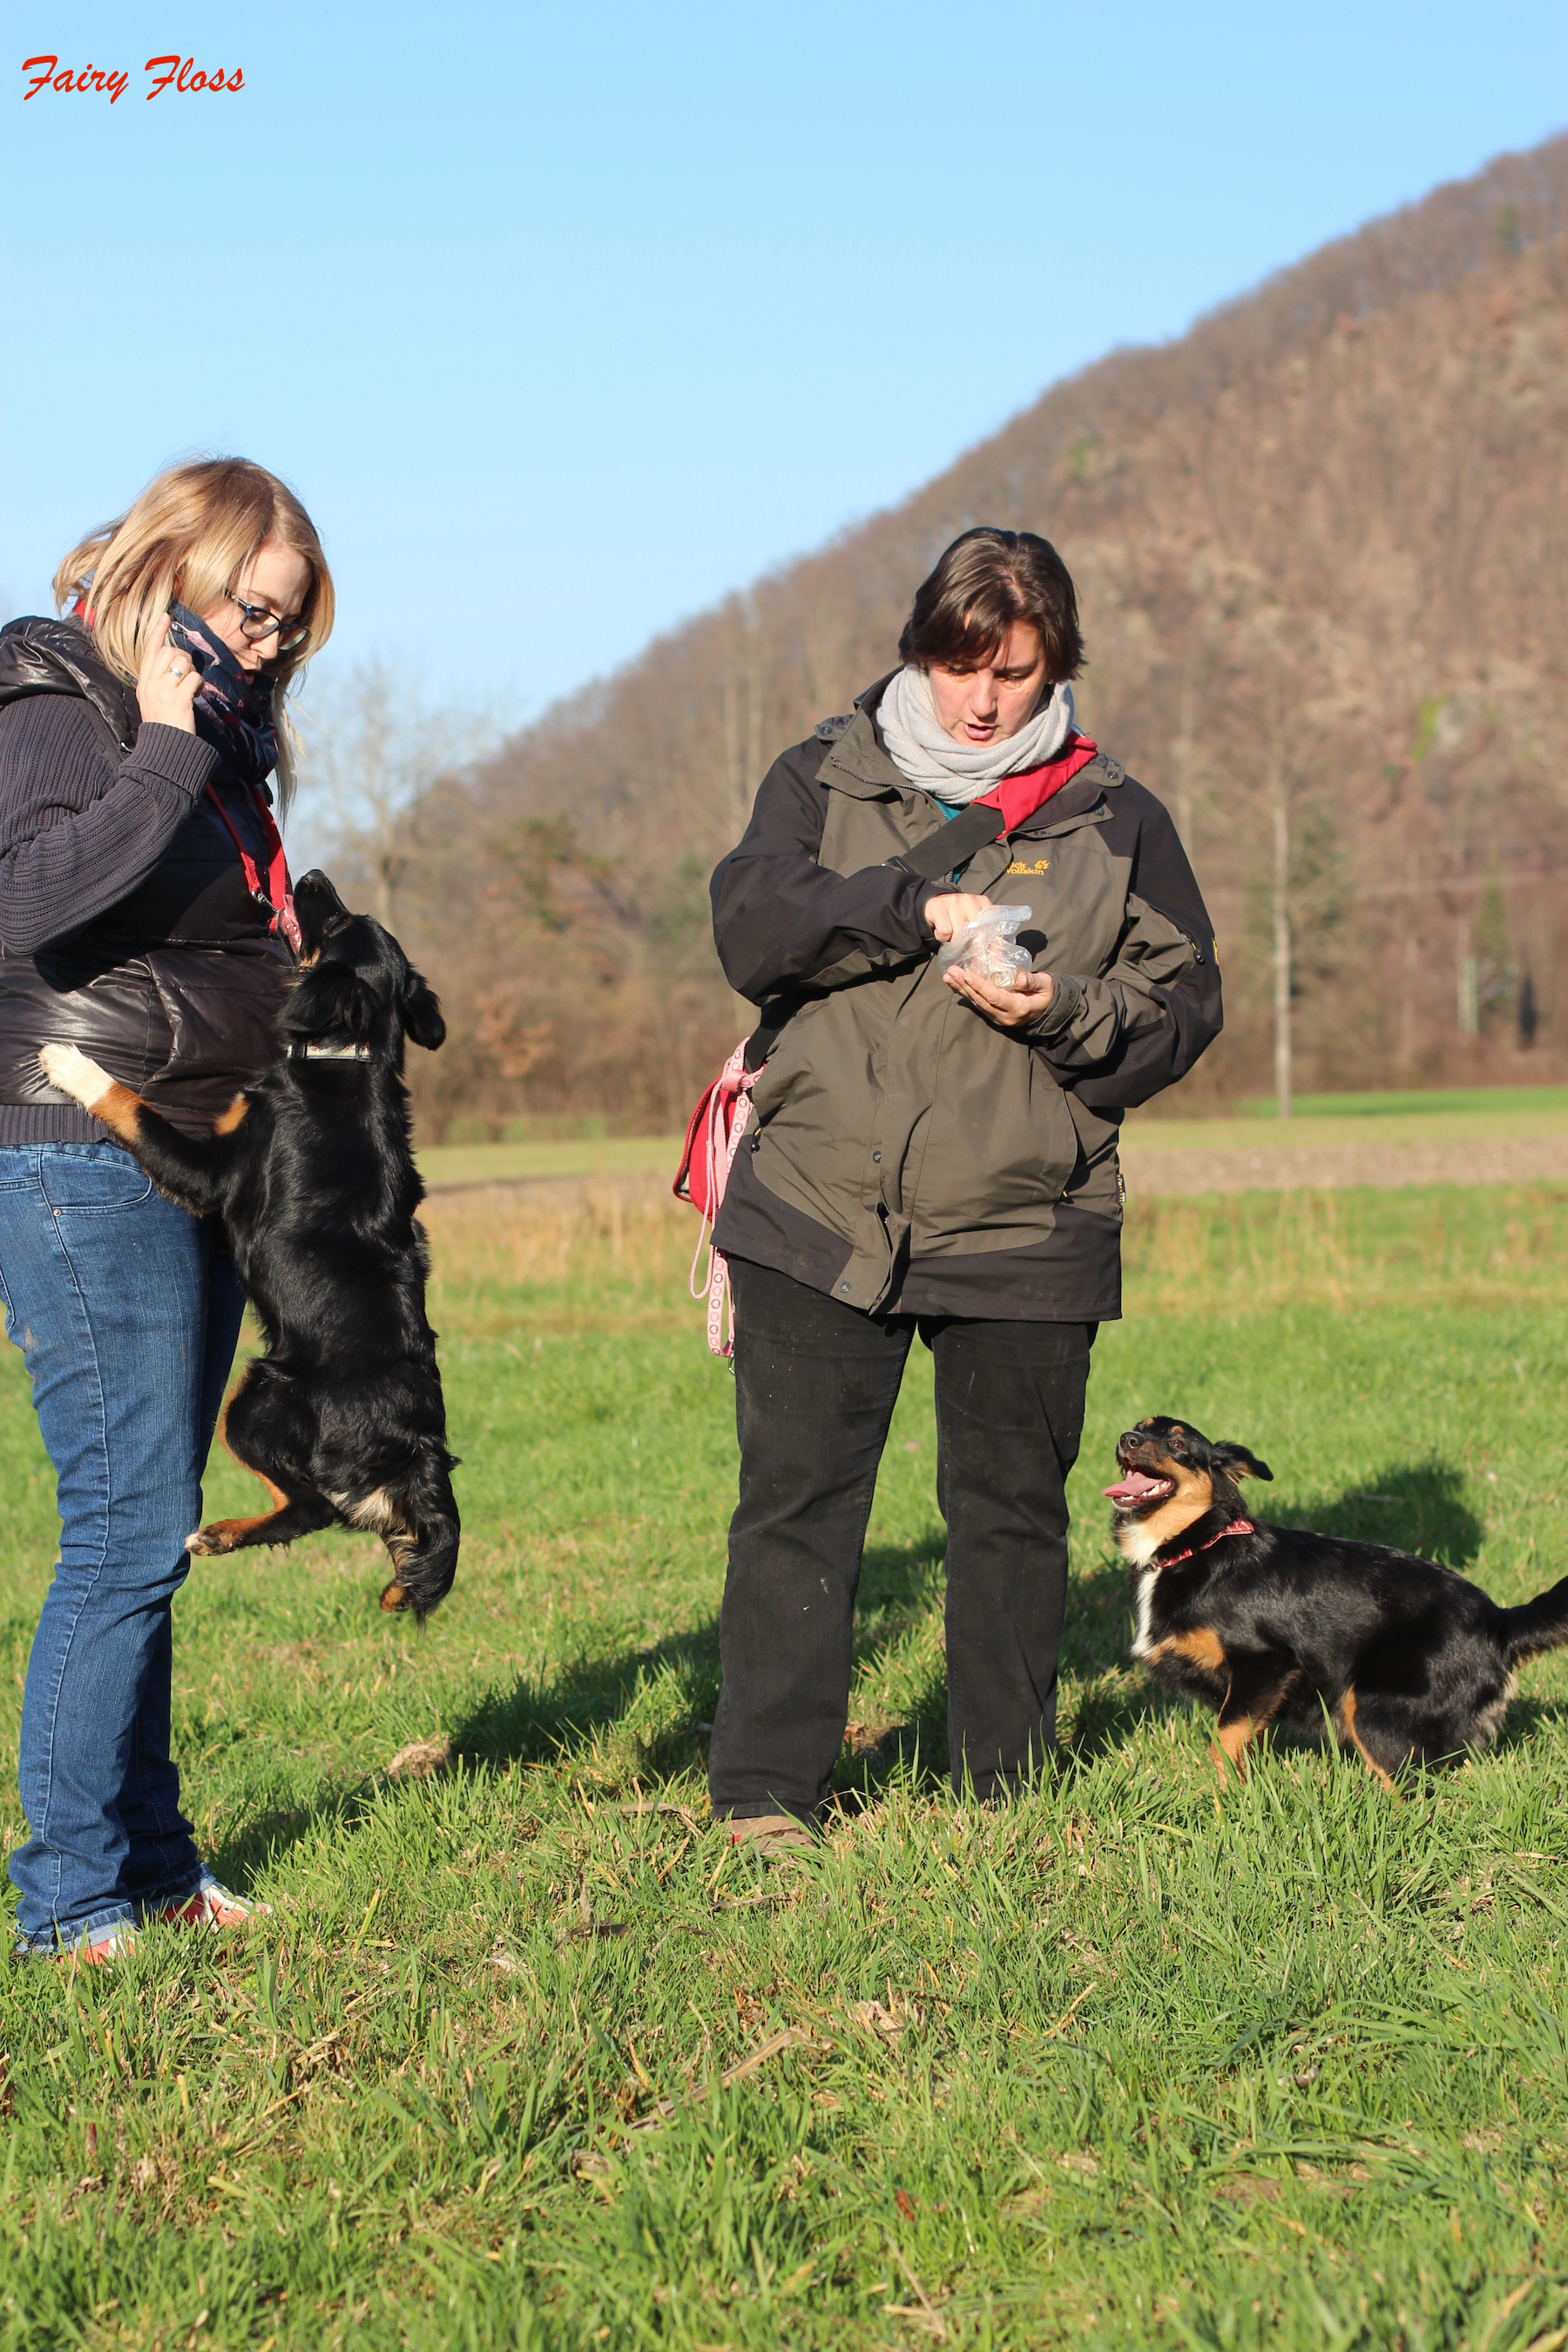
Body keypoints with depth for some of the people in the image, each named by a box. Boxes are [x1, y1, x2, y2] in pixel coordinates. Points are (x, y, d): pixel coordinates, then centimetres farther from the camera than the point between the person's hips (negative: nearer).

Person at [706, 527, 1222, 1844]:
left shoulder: (1116, 820, 8)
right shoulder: (823, 782, 8)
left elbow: (1186, 1008, 5)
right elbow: (751, 932, -7)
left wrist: (1063, 1014, -14)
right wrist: (912, 902, -19)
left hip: (1024, 1231, 1)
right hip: (820, 1216, 0)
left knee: (1010, 1510, 8)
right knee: (796, 1501, -2)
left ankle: (1008, 1786, 22)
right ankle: (768, 1789, 5)